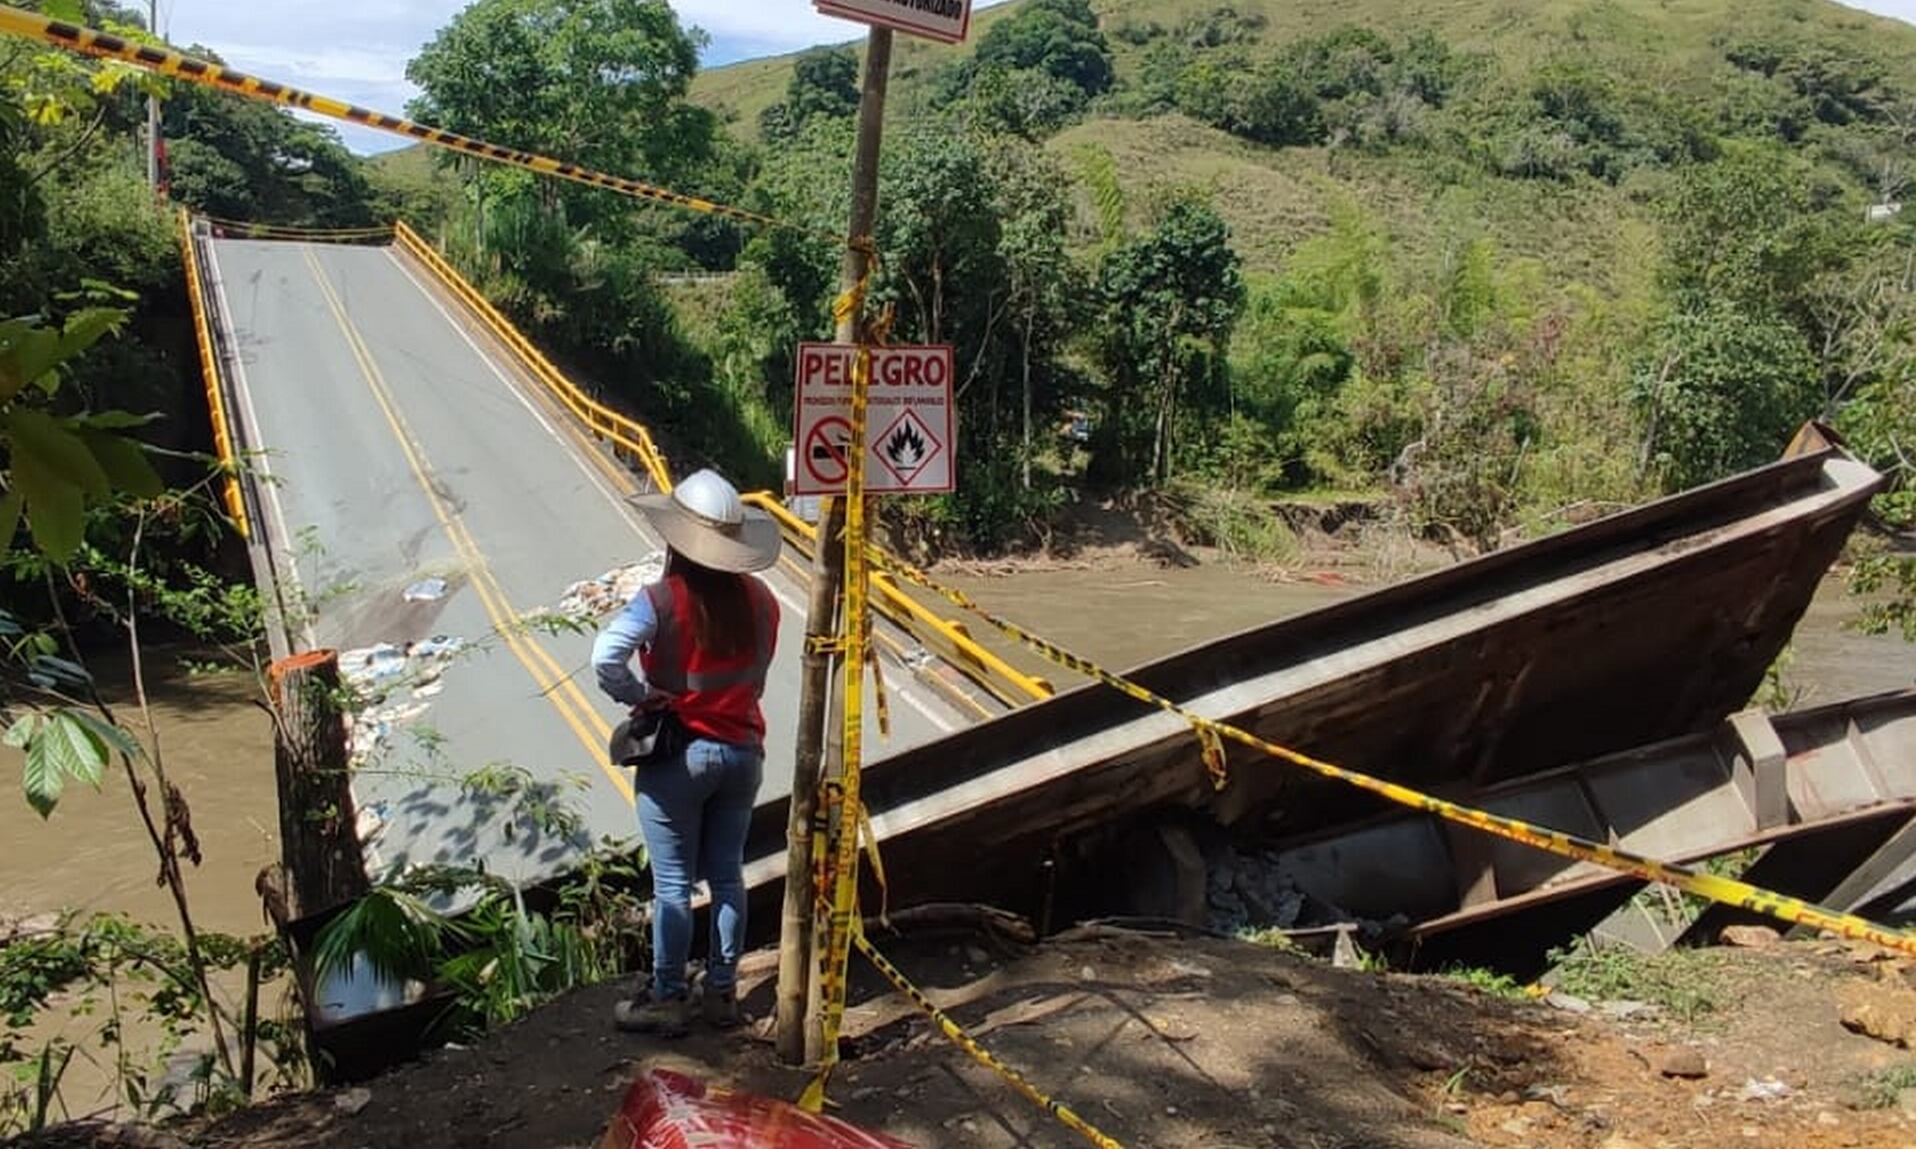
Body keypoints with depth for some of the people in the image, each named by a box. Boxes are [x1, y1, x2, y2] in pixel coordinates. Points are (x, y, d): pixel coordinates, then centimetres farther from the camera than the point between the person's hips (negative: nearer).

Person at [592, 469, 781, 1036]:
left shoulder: (662, 600, -18)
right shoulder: (759, 599, -3)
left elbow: (606, 657, -29)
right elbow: (756, 679, 4)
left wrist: (639, 695, -14)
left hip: (677, 756, -4)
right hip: (742, 751, 5)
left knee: (673, 884, 7)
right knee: (727, 876, 15)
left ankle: (667, 1000, 18)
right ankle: (722, 992, 25)